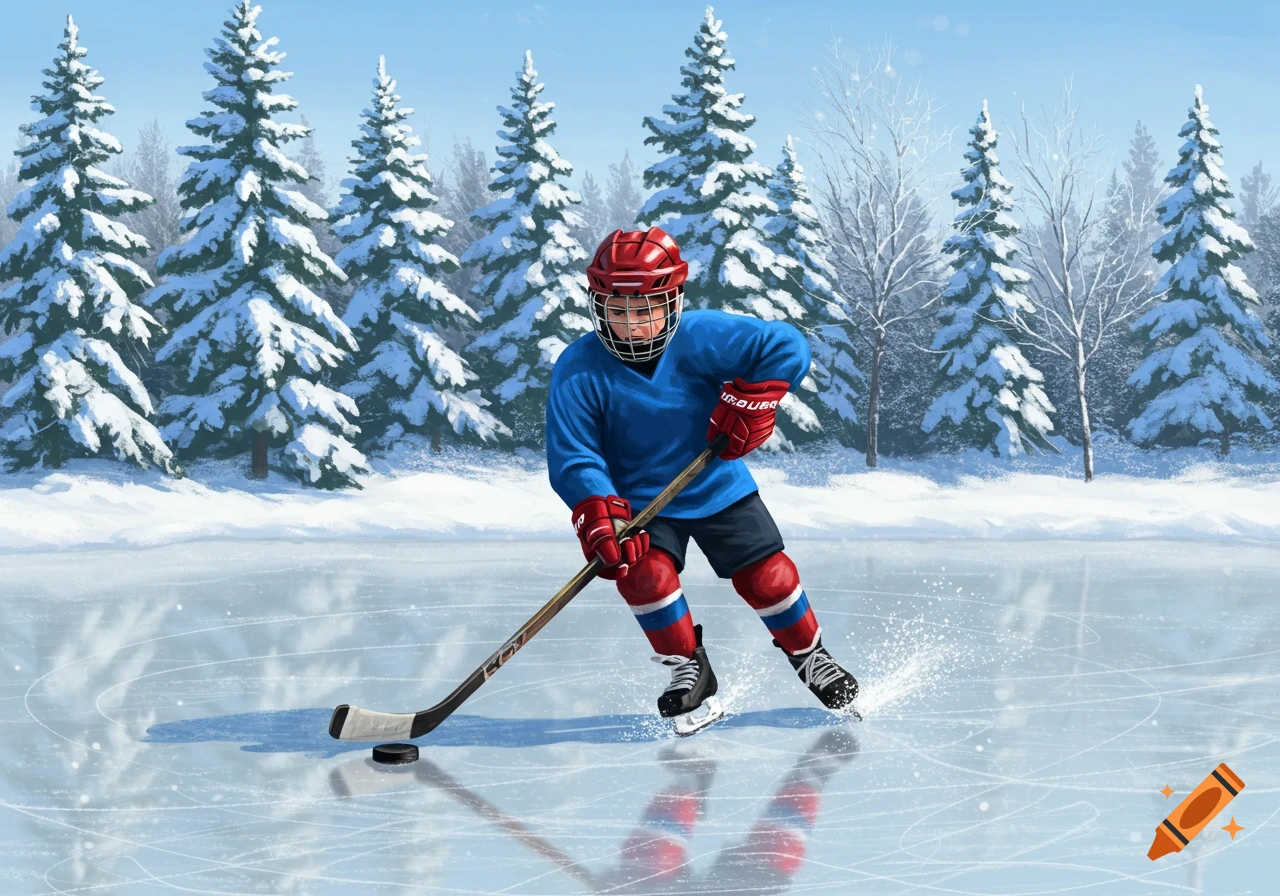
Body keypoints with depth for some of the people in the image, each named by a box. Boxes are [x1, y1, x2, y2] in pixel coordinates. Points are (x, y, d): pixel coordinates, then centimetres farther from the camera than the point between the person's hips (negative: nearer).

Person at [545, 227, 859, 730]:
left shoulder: (701, 338, -21)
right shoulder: (579, 371, -20)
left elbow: (786, 347, -20)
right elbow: (573, 459, -22)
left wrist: (748, 401, -26)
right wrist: (599, 519, -35)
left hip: (719, 487, 0)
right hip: (638, 499, 0)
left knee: (766, 575, 0)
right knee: (642, 568, -23)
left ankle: (809, 655, 27)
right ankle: (687, 667, -1)